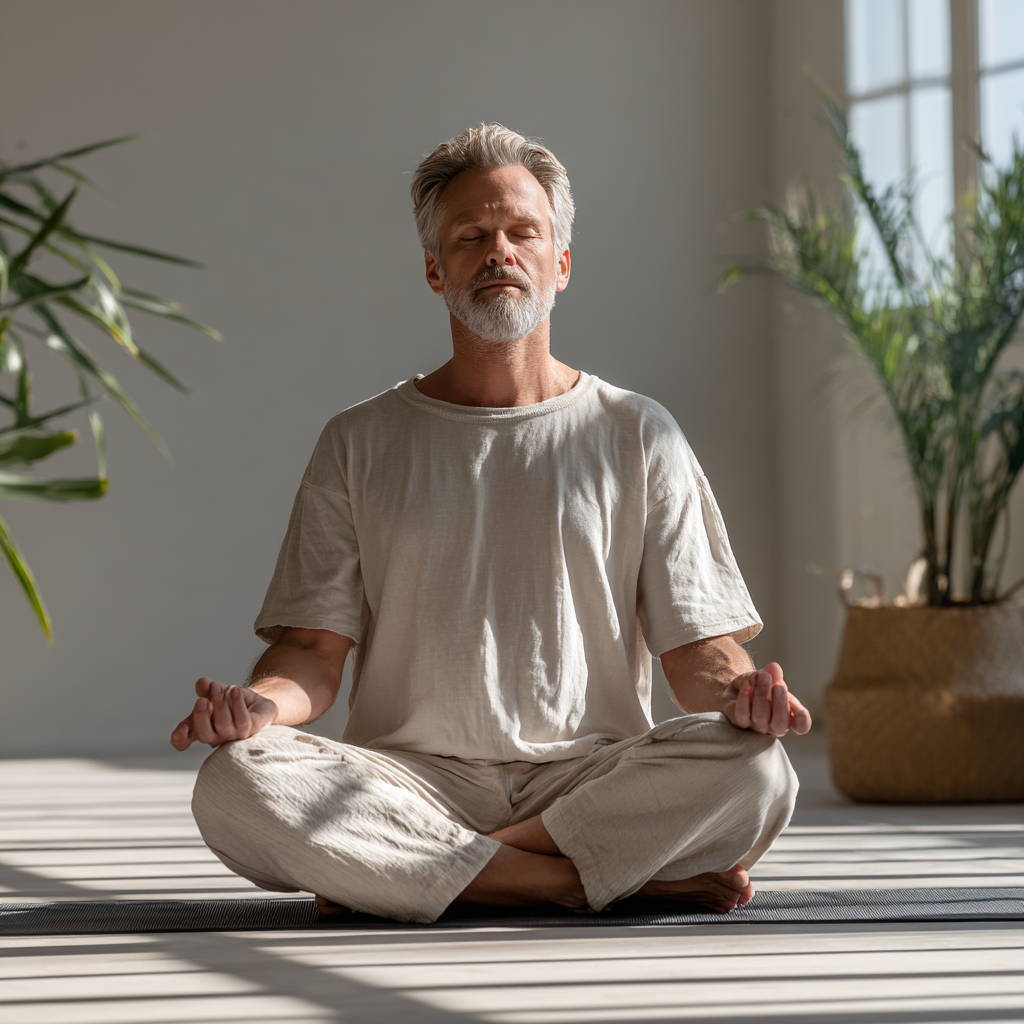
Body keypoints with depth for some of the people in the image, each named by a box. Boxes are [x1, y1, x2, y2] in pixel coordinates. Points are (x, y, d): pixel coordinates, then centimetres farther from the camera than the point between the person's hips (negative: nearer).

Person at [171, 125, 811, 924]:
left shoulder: (637, 436, 11)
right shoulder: (361, 445, 12)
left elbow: (697, 645, 6)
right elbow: (315, 649, 5)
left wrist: (736, 691, -18)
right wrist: (264, 701, -19)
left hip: (589, 775, 0)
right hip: (413, 781, 1)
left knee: (754, 772, -31)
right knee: (236, 785, -31)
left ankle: (409, 873, -19)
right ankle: (632, 876, -24)